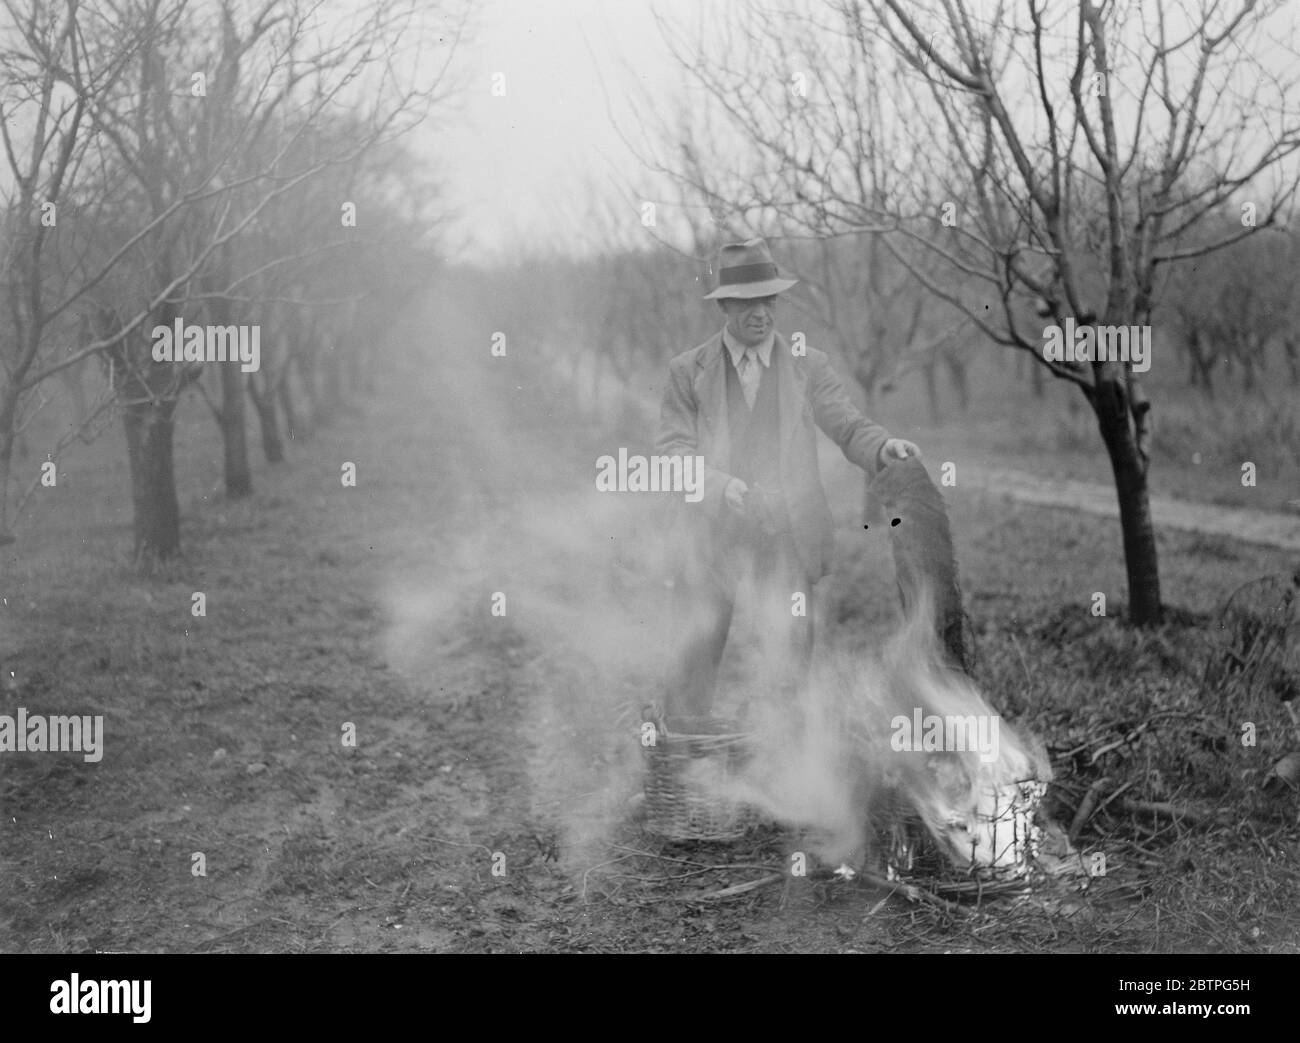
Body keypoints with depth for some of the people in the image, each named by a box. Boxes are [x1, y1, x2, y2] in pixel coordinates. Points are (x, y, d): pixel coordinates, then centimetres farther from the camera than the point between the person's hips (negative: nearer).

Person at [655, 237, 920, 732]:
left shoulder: (808, 365, 8)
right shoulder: (688, 371, 4)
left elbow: (847, 425, 3)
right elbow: (672, 449, -2)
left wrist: (883, 446, -20)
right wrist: (720, 486, -19)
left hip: (787, 530, 1)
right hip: (711, 527, -1)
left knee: (790, 651, -2)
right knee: (697, 645, 4)